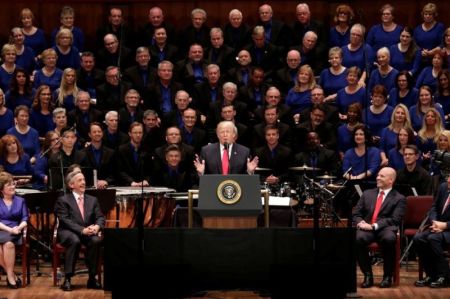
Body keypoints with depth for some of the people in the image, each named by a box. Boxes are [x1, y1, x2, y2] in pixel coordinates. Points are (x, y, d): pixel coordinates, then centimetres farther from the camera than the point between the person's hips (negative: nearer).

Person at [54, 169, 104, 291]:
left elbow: (100, 217, 9)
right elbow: (65, 220, -10)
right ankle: (67, 279, -33)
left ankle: (92, 278, -23)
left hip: (88, 232, 4)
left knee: (96, 240, -30)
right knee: (75, 241, -37)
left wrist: (97, 226, -16)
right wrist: (82, 230, -23)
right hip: (68, 232, -4)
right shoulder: (63, 200, 3)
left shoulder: (92, 200, 18)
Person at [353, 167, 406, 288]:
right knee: (359, 238, -33)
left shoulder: (399, 199, 10)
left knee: (389, 239, -38)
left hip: (385, 229, -2)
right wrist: (361, 222, -5)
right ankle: (368, 275, -19)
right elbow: (356, 213, 19)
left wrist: (374, 226, -16)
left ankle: (387, 276, -20)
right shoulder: (367, 194, 23)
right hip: (367, 228, 3)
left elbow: (395, 219, -4)